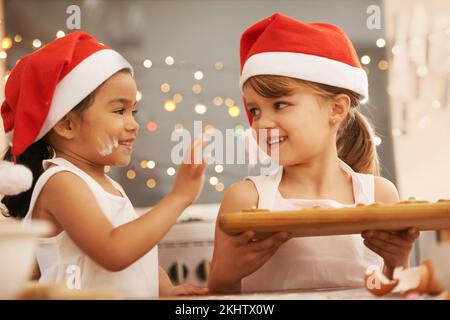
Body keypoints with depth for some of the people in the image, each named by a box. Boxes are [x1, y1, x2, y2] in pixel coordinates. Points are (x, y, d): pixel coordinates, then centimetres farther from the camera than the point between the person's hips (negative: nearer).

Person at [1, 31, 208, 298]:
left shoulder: (109, 186, 14)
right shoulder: (61, 182, -10)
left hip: (141, 296, 8)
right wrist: (179, 197, -16)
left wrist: (167, 289, 4)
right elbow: (113, 253, -21)